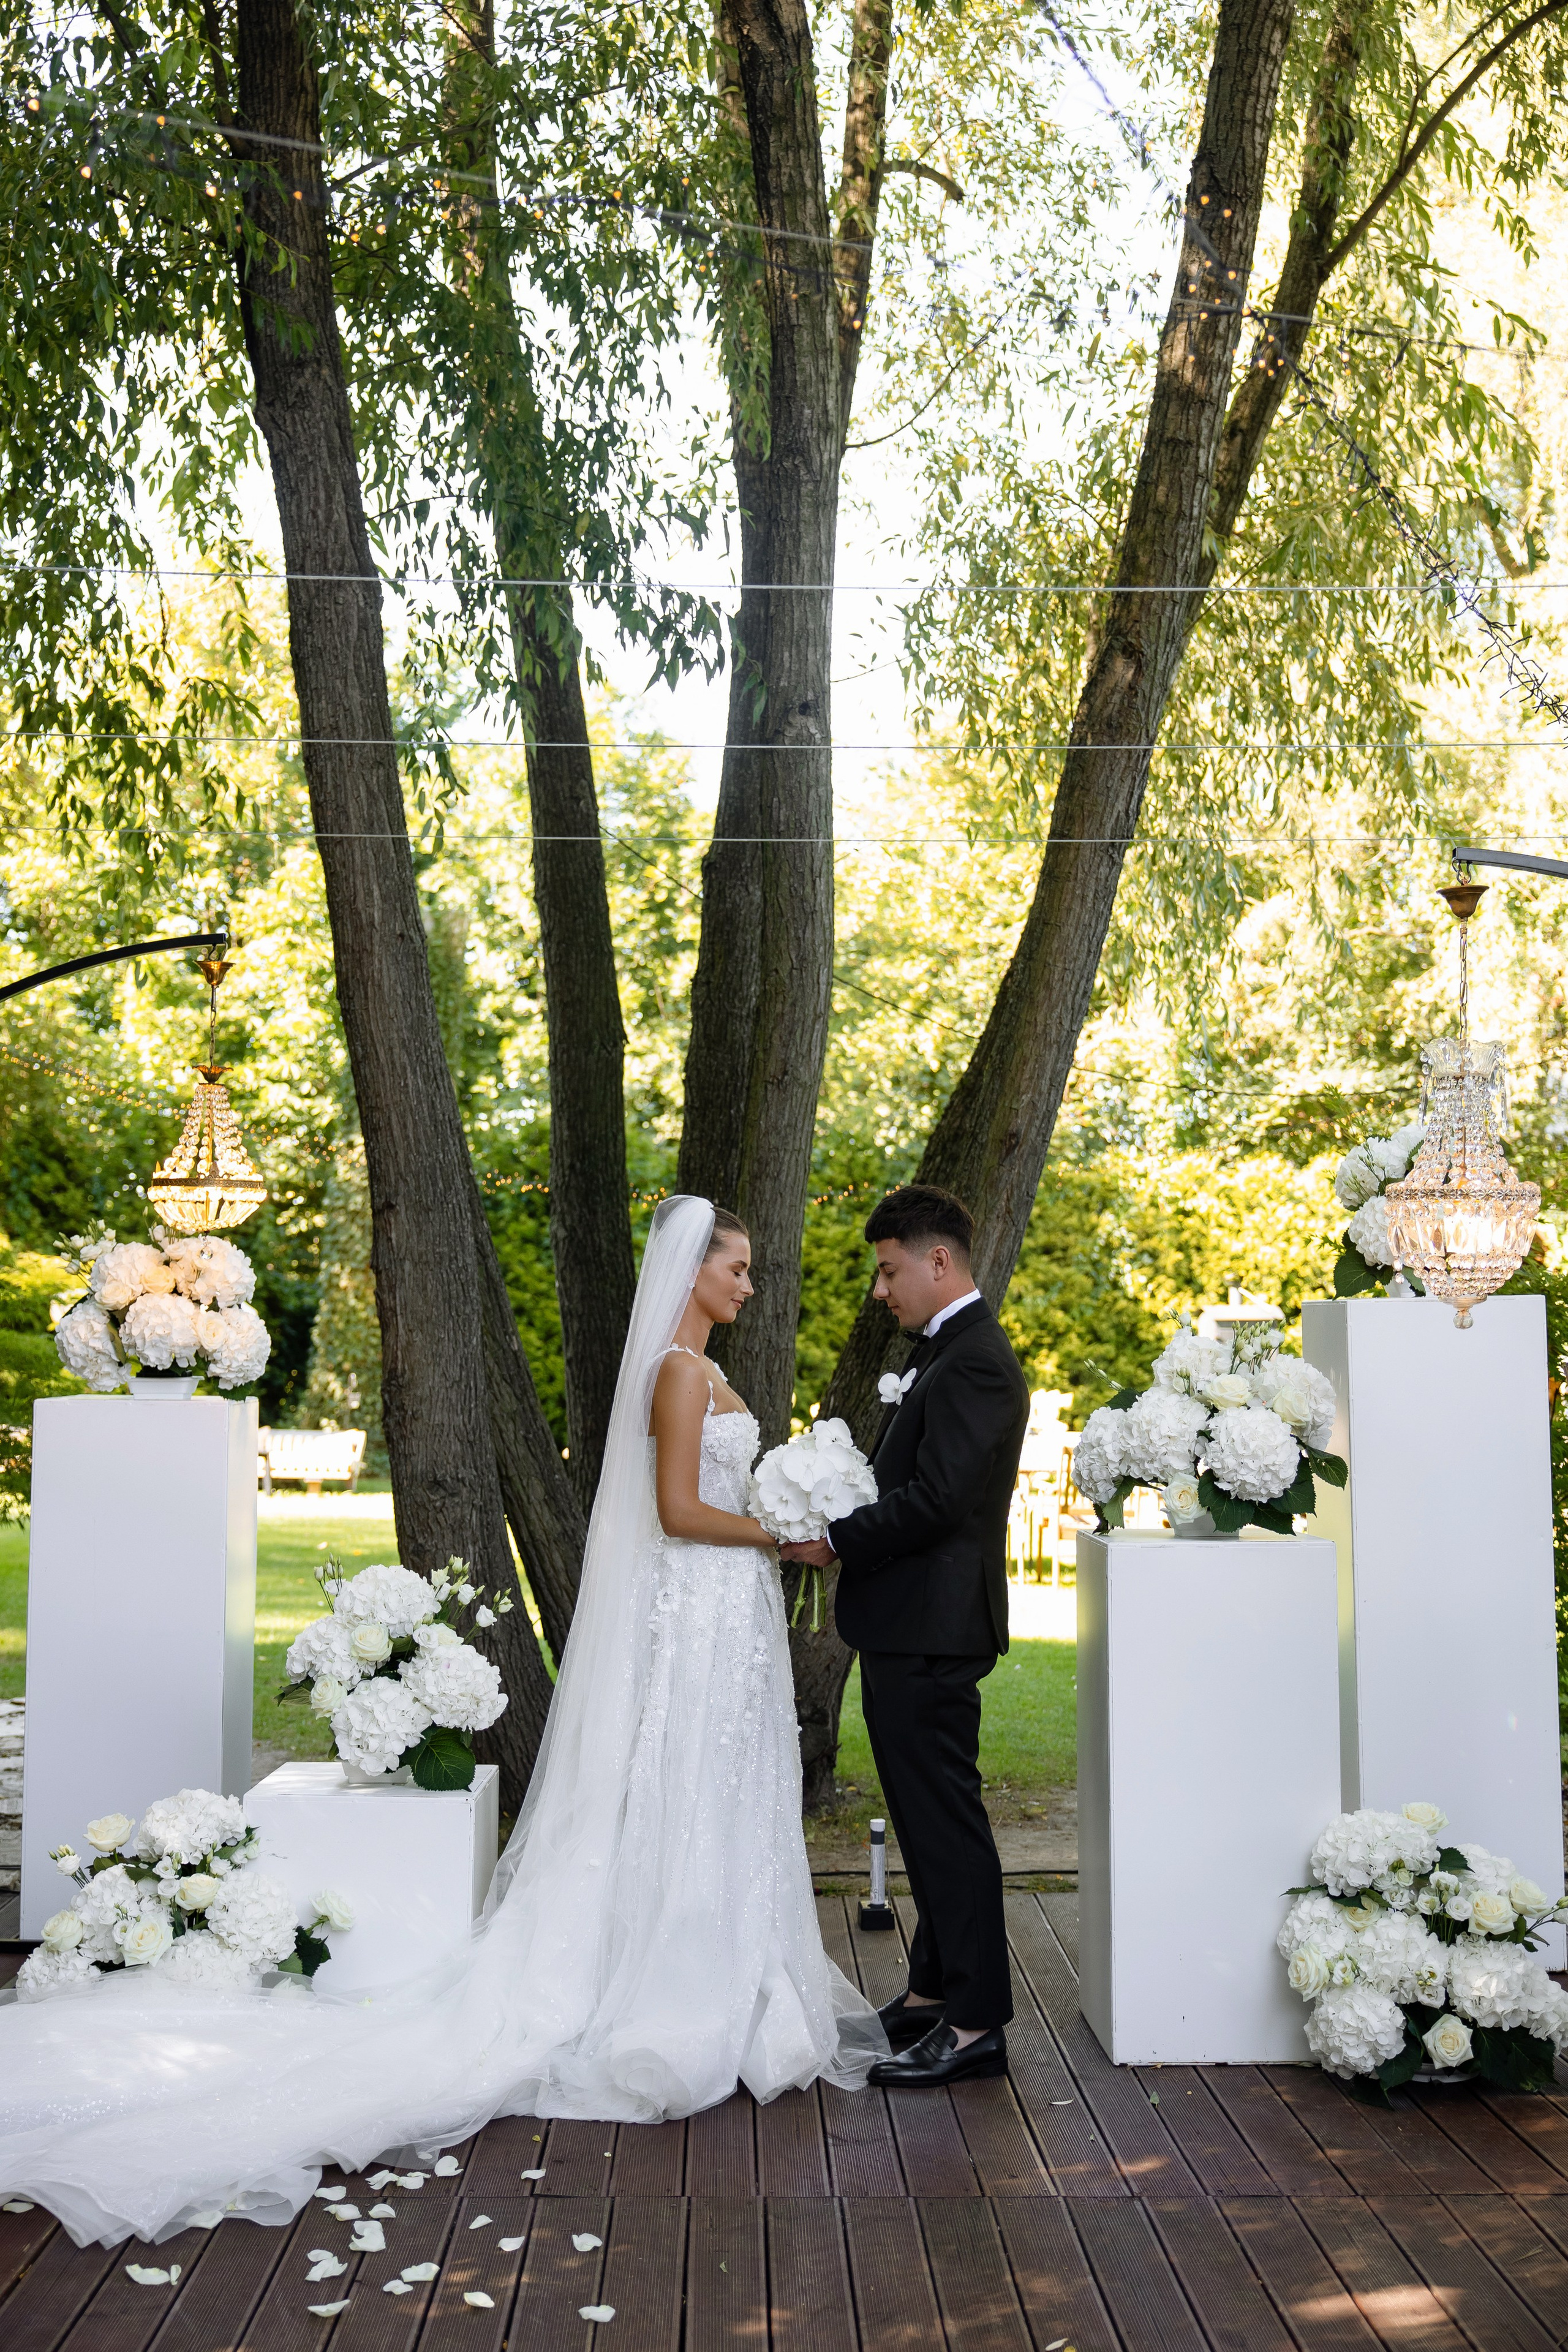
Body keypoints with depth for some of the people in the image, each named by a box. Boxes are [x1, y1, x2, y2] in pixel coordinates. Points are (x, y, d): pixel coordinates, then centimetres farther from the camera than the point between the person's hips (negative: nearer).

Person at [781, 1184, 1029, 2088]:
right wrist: (835, 1519, 3)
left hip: (933, 1631, -11)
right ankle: (936, 1990, 29)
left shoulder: (976, 1361, -17)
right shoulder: (944, 1352, 17)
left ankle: (976, 2021, 4)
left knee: (946, 1818, -4)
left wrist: (838, 1542, -14)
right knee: (927, 1814, 17)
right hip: (911, 1629, 11)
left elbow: (936, 1498, -24)